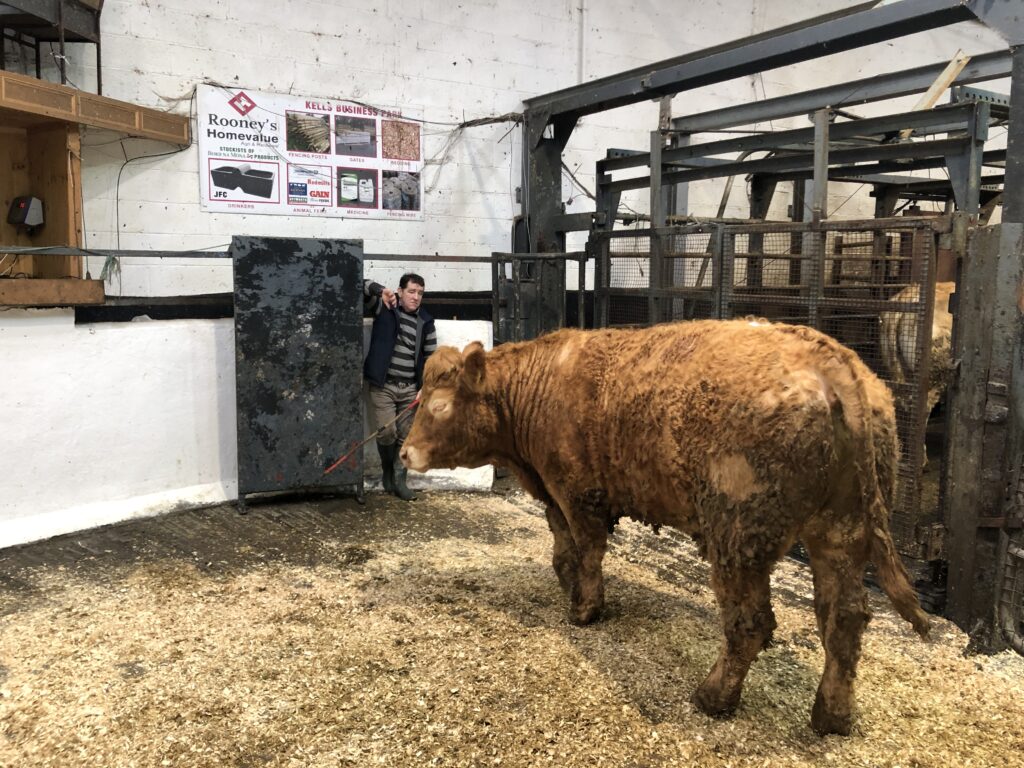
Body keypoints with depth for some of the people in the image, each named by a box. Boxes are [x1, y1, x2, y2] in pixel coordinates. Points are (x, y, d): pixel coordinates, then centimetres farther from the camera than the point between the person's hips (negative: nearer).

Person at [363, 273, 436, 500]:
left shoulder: (425, 321, 7)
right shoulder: (384, 307, 0)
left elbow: (431, 357, 10)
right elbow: (361, 285, -6)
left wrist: (426, 387, 1)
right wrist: (380, 290, -22)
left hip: (410, 389, 3)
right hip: (383, 386, -3)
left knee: (405, 436, 3)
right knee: (387, 433, -8)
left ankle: (399, 480, 15)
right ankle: (387, 470, 19)